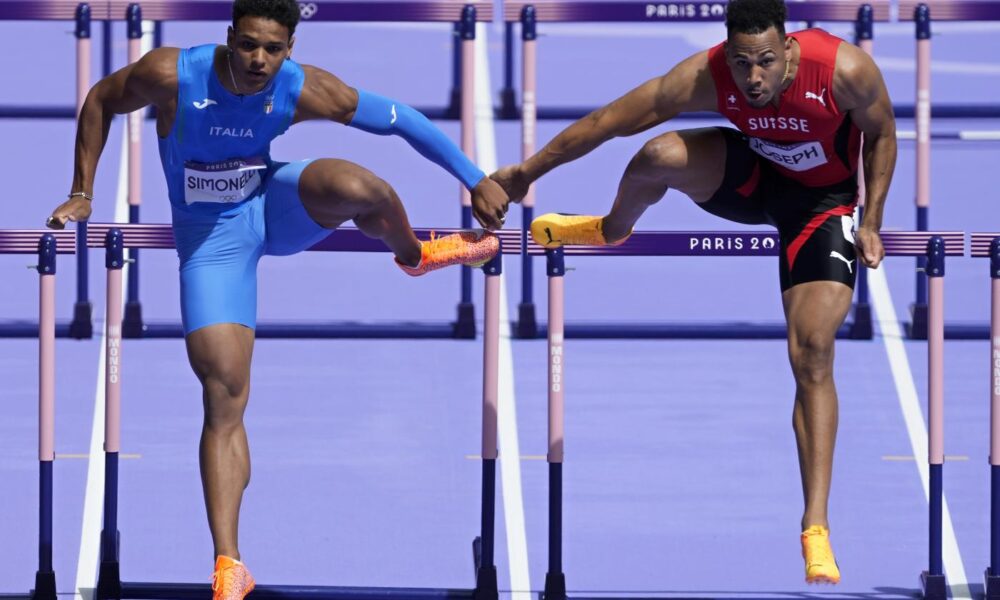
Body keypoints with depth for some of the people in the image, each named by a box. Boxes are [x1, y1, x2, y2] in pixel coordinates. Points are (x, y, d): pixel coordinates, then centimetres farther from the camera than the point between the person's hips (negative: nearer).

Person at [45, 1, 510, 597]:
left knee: (350, 184, -36)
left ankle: (415, 254, 0)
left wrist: (476, 180, -12)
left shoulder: (304, 91, -21)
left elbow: (399, 118, -12)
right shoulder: (171, 75, -23)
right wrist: (82, 195, -3)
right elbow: (100, 101, -4)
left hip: (276, 206, 0)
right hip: (212, 238, 0)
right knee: (224, 398, -11)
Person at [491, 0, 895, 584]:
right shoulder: (705, 77, -28)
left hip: (823, 198, -2)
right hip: (755, 175, 2)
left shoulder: (845, 70, -33)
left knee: (814, 354, -14)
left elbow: (881, 132, -11)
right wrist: (527, 171, -12)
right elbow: (609, 121, -19)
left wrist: (871, 224, -11)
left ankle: (816, 531, -13)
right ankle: (613, 230, 11)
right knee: (660, 156, -29)